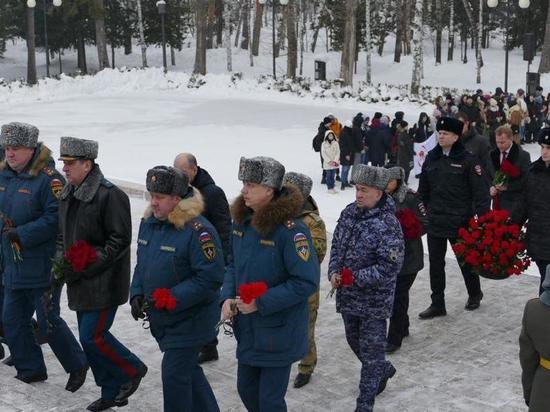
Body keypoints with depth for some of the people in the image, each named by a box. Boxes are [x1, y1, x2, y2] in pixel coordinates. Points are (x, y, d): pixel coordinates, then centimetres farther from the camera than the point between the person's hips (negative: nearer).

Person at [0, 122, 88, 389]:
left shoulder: (48, 179, -16)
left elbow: (55, 218, -23)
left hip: (43, 266, -8)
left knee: (48, 322, 0)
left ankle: (77, 366, 20)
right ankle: (30, 370, 29)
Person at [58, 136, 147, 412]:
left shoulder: (109, 195, -18)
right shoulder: (68, 194, 9)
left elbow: (120, 241, -18)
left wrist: (85, 267, -19)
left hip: (104, 283, -8)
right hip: (80, 283, 9)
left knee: (93, 337, -9)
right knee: (92, 336, 13)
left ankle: (132, 371, 15)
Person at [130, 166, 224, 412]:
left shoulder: (198, 230, -23)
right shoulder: (149, 223, 3)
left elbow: (210, 279, -24)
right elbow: (142, 265, 15)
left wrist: (171, 299, -26)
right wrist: (137, 294, -1)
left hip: (189, 320, -8)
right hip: (161, 318, 8)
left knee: (174, 375, -6)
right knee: (187, 368, 22)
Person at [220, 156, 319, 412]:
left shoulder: (290, 230, -23)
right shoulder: (241, 221, 0)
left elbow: (307, 282, -22)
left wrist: (261, 303, -23)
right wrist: (227, 297, -6)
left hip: (278, 334, -7)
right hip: (247, 330, 7)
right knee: (246, 389, 21)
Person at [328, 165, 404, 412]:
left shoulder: (388, 224, -20)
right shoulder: (349, 213, 1)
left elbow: (390, 266, -22)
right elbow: (336, 245, 11)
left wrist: (356, 278, -22)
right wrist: (334, 272, -5)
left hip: (374, 300, -7)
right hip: (347, 296, 8)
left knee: (371, 350, 3)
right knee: (354, 341, 24)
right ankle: (383, 370, 49)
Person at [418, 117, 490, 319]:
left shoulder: (467, 160, -11)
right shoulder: (431, 158, 4)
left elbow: (481, 191, -12)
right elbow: (423, 189, 13)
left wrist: (482, 218, -15)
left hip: (460, 222, -4)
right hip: (435, 220, 5)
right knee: (436, 264, 6)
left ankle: (474, 293, 37)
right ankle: (437, 304, 15)